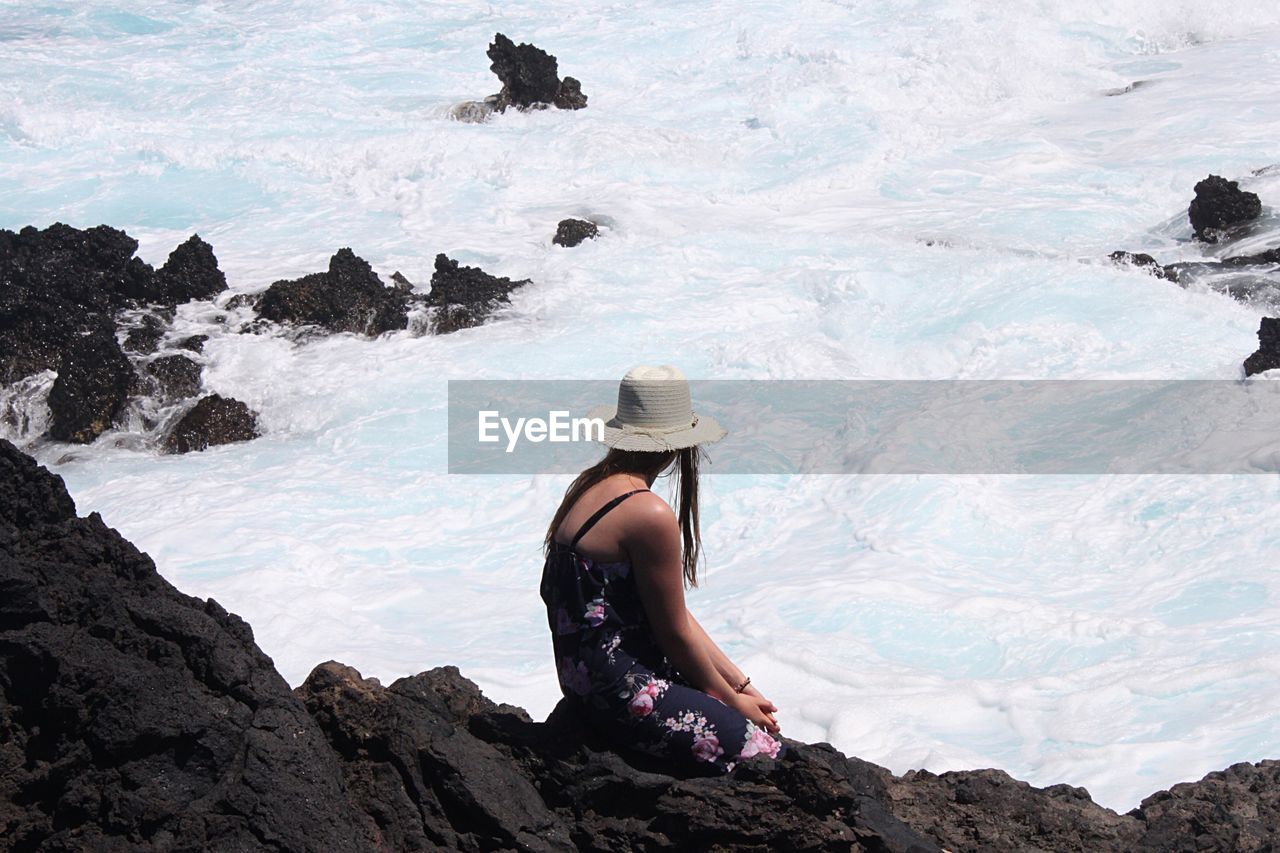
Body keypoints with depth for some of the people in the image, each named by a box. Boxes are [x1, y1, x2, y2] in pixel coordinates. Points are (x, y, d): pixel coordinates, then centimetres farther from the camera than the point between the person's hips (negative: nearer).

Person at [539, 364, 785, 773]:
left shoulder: (593, 486, 10)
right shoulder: (649, 514, -20)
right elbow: (675, 634, -12)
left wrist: (739, 683, 13)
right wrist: (732, 699, 4)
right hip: (621, 691, -11)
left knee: (760, 718, 16)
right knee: (772, 758, -14)